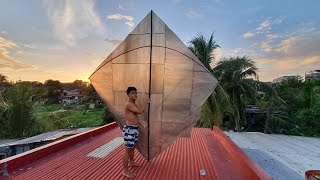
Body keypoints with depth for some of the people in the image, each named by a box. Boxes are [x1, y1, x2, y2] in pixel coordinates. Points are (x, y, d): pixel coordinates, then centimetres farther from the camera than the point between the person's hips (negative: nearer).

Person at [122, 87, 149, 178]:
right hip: (129, 129, -10)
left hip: (135, 128, 10)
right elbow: (140, 111, -28)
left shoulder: (134, 104, 13)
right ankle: (125, 171, 13)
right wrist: (146, 102, -13)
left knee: (132, 147, 25)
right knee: (127, 150, 1)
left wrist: (143, 123, -4)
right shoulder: (128, 104, -19)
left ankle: (132, 162, 46)